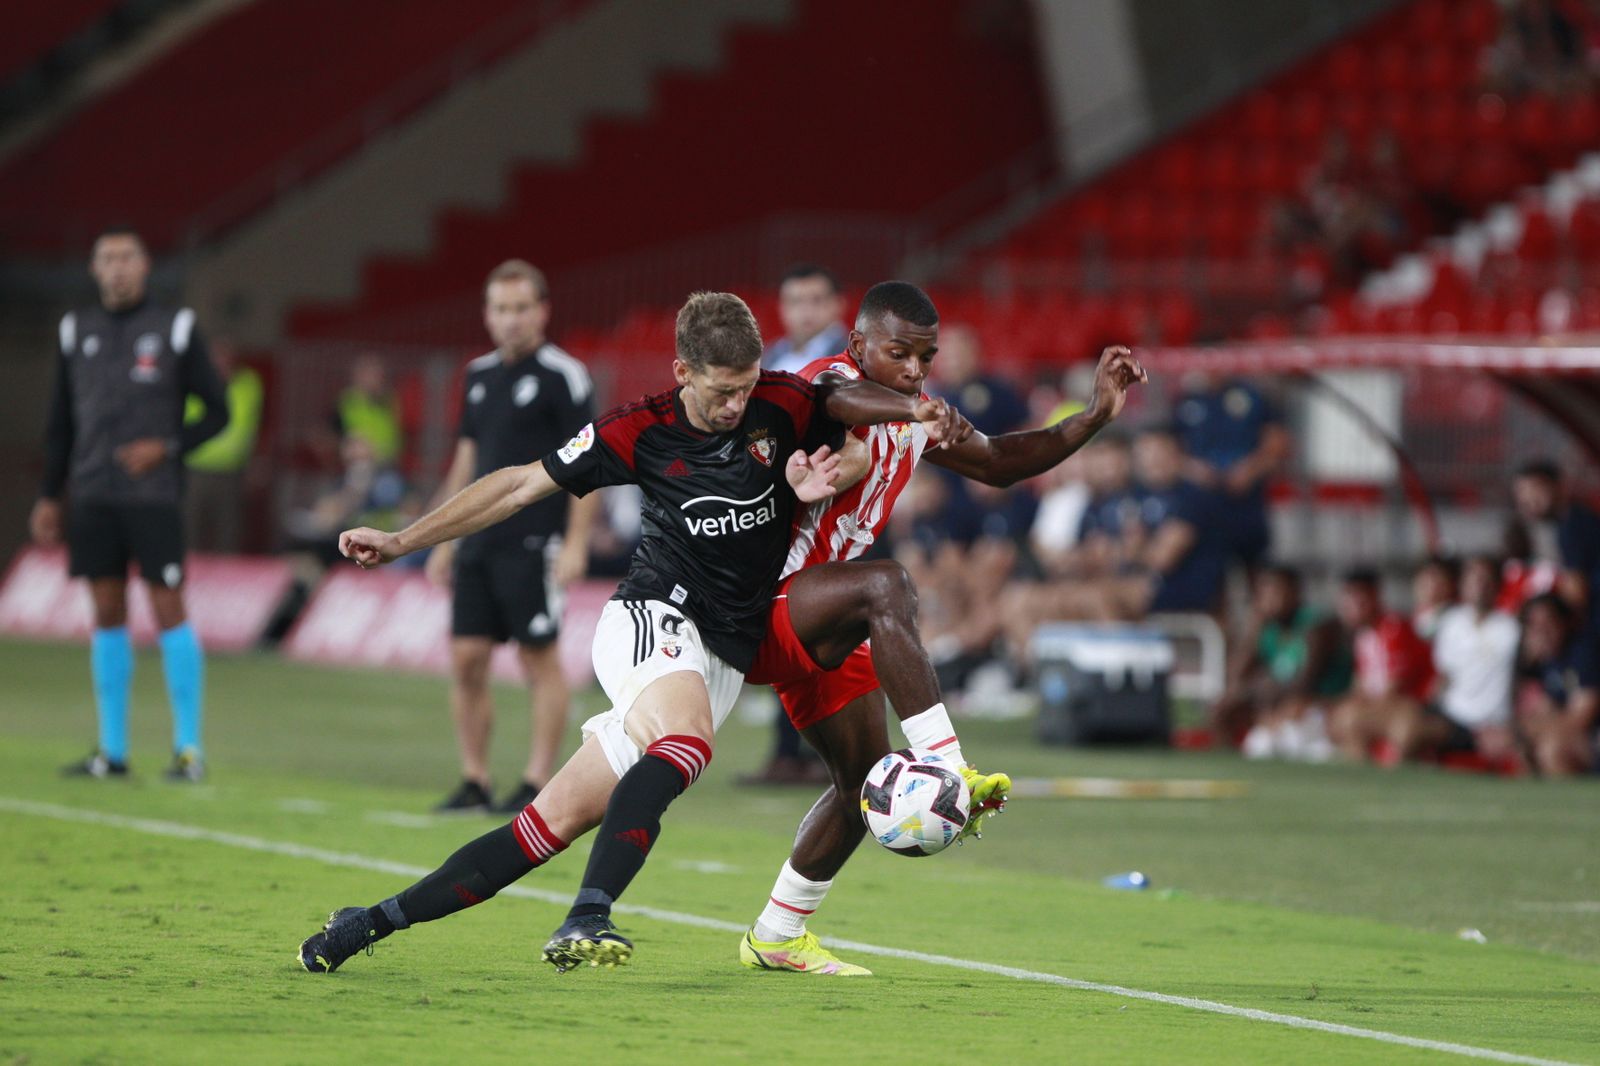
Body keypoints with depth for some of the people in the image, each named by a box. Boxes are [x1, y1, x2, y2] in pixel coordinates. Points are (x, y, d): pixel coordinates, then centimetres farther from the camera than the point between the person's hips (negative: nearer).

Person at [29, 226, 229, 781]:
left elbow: (216, 412, 3)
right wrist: (49, 497, 11)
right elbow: (61, 422, 16)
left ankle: (189, 746, -3)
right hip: (92, 498, 4)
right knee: (107, 613, 5)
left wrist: (167, 448, -12)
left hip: (154, 498, -4)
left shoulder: (175, 328, 0)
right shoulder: (77, 330, 11)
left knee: (168, 609, -7)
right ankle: (112, 750, 9)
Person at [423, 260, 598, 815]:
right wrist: (444, 541, 18)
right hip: (478, 542, 7)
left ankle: (537, 784, 1)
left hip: (534, 545, -7)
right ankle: (474, 781, 11)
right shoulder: (479, 375, 15)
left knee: (539, 660, -3)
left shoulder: (563, 376, -6)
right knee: (466, 659, 4)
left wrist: (576, 544, -16)